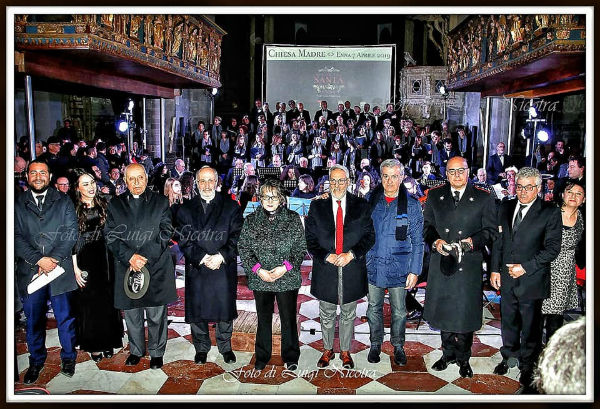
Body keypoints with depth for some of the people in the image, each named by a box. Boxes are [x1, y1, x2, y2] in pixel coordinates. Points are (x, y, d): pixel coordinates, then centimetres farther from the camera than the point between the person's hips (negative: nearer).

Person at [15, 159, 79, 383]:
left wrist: (53, 259, -13)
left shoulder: (64, 201, 6)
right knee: (33, 320, 12)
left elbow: (70, 234, -2)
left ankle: (68, 357, 26)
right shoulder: (17, 204, 7)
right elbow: (16, 237, -1)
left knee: (66, 318, 7)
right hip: (29, 272, 1)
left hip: (60, 270, -1)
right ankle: (36, 361, 29)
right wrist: (39, 259, -14)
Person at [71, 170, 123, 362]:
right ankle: (93, 345, 18)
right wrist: (75, 268, -10)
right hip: (84, 261, -2)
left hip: (105, 258, 2)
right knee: (89, 301, 5)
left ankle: (108, 341, 22)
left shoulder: (105, 205, 5)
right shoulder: (73, 209, -3)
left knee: (107, 299, 8)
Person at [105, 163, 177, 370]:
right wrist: (130, 257, -12)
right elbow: (111, 237, 2)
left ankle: (156, 352, 22)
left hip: (156, 266, -2)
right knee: (131, 314, 13)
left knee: (156, 314, 5)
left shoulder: (160, 202, 4)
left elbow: (165, 233, -2)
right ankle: (136, 350, 31)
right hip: (126, 267, 2)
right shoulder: (115, 204, 8)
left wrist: (144, 257, -11)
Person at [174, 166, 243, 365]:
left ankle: (225, 347, 27)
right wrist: (202, 258, -14)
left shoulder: (231, 206, 4)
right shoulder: (186, 209, 7)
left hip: (224, 267, -1)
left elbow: (236, 236, -2)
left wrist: (221, 256, -15)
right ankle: (201, 348, 28)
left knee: (225, 307, 8)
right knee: (197, 310, 9)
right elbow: (184, 240, -1)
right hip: (196, 267, 1)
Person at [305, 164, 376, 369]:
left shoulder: (361, 206, 1)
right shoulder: (317, 206, 1)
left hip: (352, 269, 0)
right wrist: (327, 257, -14)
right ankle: (328, 350, 33)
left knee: (348, 314, 14)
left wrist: (351, 255, -13)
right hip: (325, 269, 0)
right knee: (326, 315, 14)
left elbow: (369, 236, 0)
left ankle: (345, 351, 32)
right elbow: (310, 239, 0)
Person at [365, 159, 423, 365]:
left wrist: (414, 271, -6)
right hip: (373, 265, 2)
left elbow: (417, 241, -2)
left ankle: (398, 346, 31)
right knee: (374, 308, 13)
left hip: (399, 267, -1)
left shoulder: (412, 205, -4)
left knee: (399, 310, 11)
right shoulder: (371, 201, 0)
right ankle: (375, 344, 32)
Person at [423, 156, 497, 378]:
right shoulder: (434, 195, 6)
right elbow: (427, 225, 8)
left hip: (469, 265, -2)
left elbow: (490, 230, 1)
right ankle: (448, 353, 31)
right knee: (443, 309, 12)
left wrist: (473, 241, -16)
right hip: (441, 262, 2)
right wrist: (435, 241, -10)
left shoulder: (483, 198, 0)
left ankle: (463, 358, 25)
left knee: (465, 312, 5)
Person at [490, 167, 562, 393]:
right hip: (506, 278, 4)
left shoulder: (550, 213, -9)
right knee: (508, 321, 18)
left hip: (532, 280, -4)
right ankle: (509, 357, 38)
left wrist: (525, 267, -16)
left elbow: (552, 248, -11)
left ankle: (527, 367, 27)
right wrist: (495, 269, 6)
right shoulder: (505, 208, 6)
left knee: (530, 327, 9)